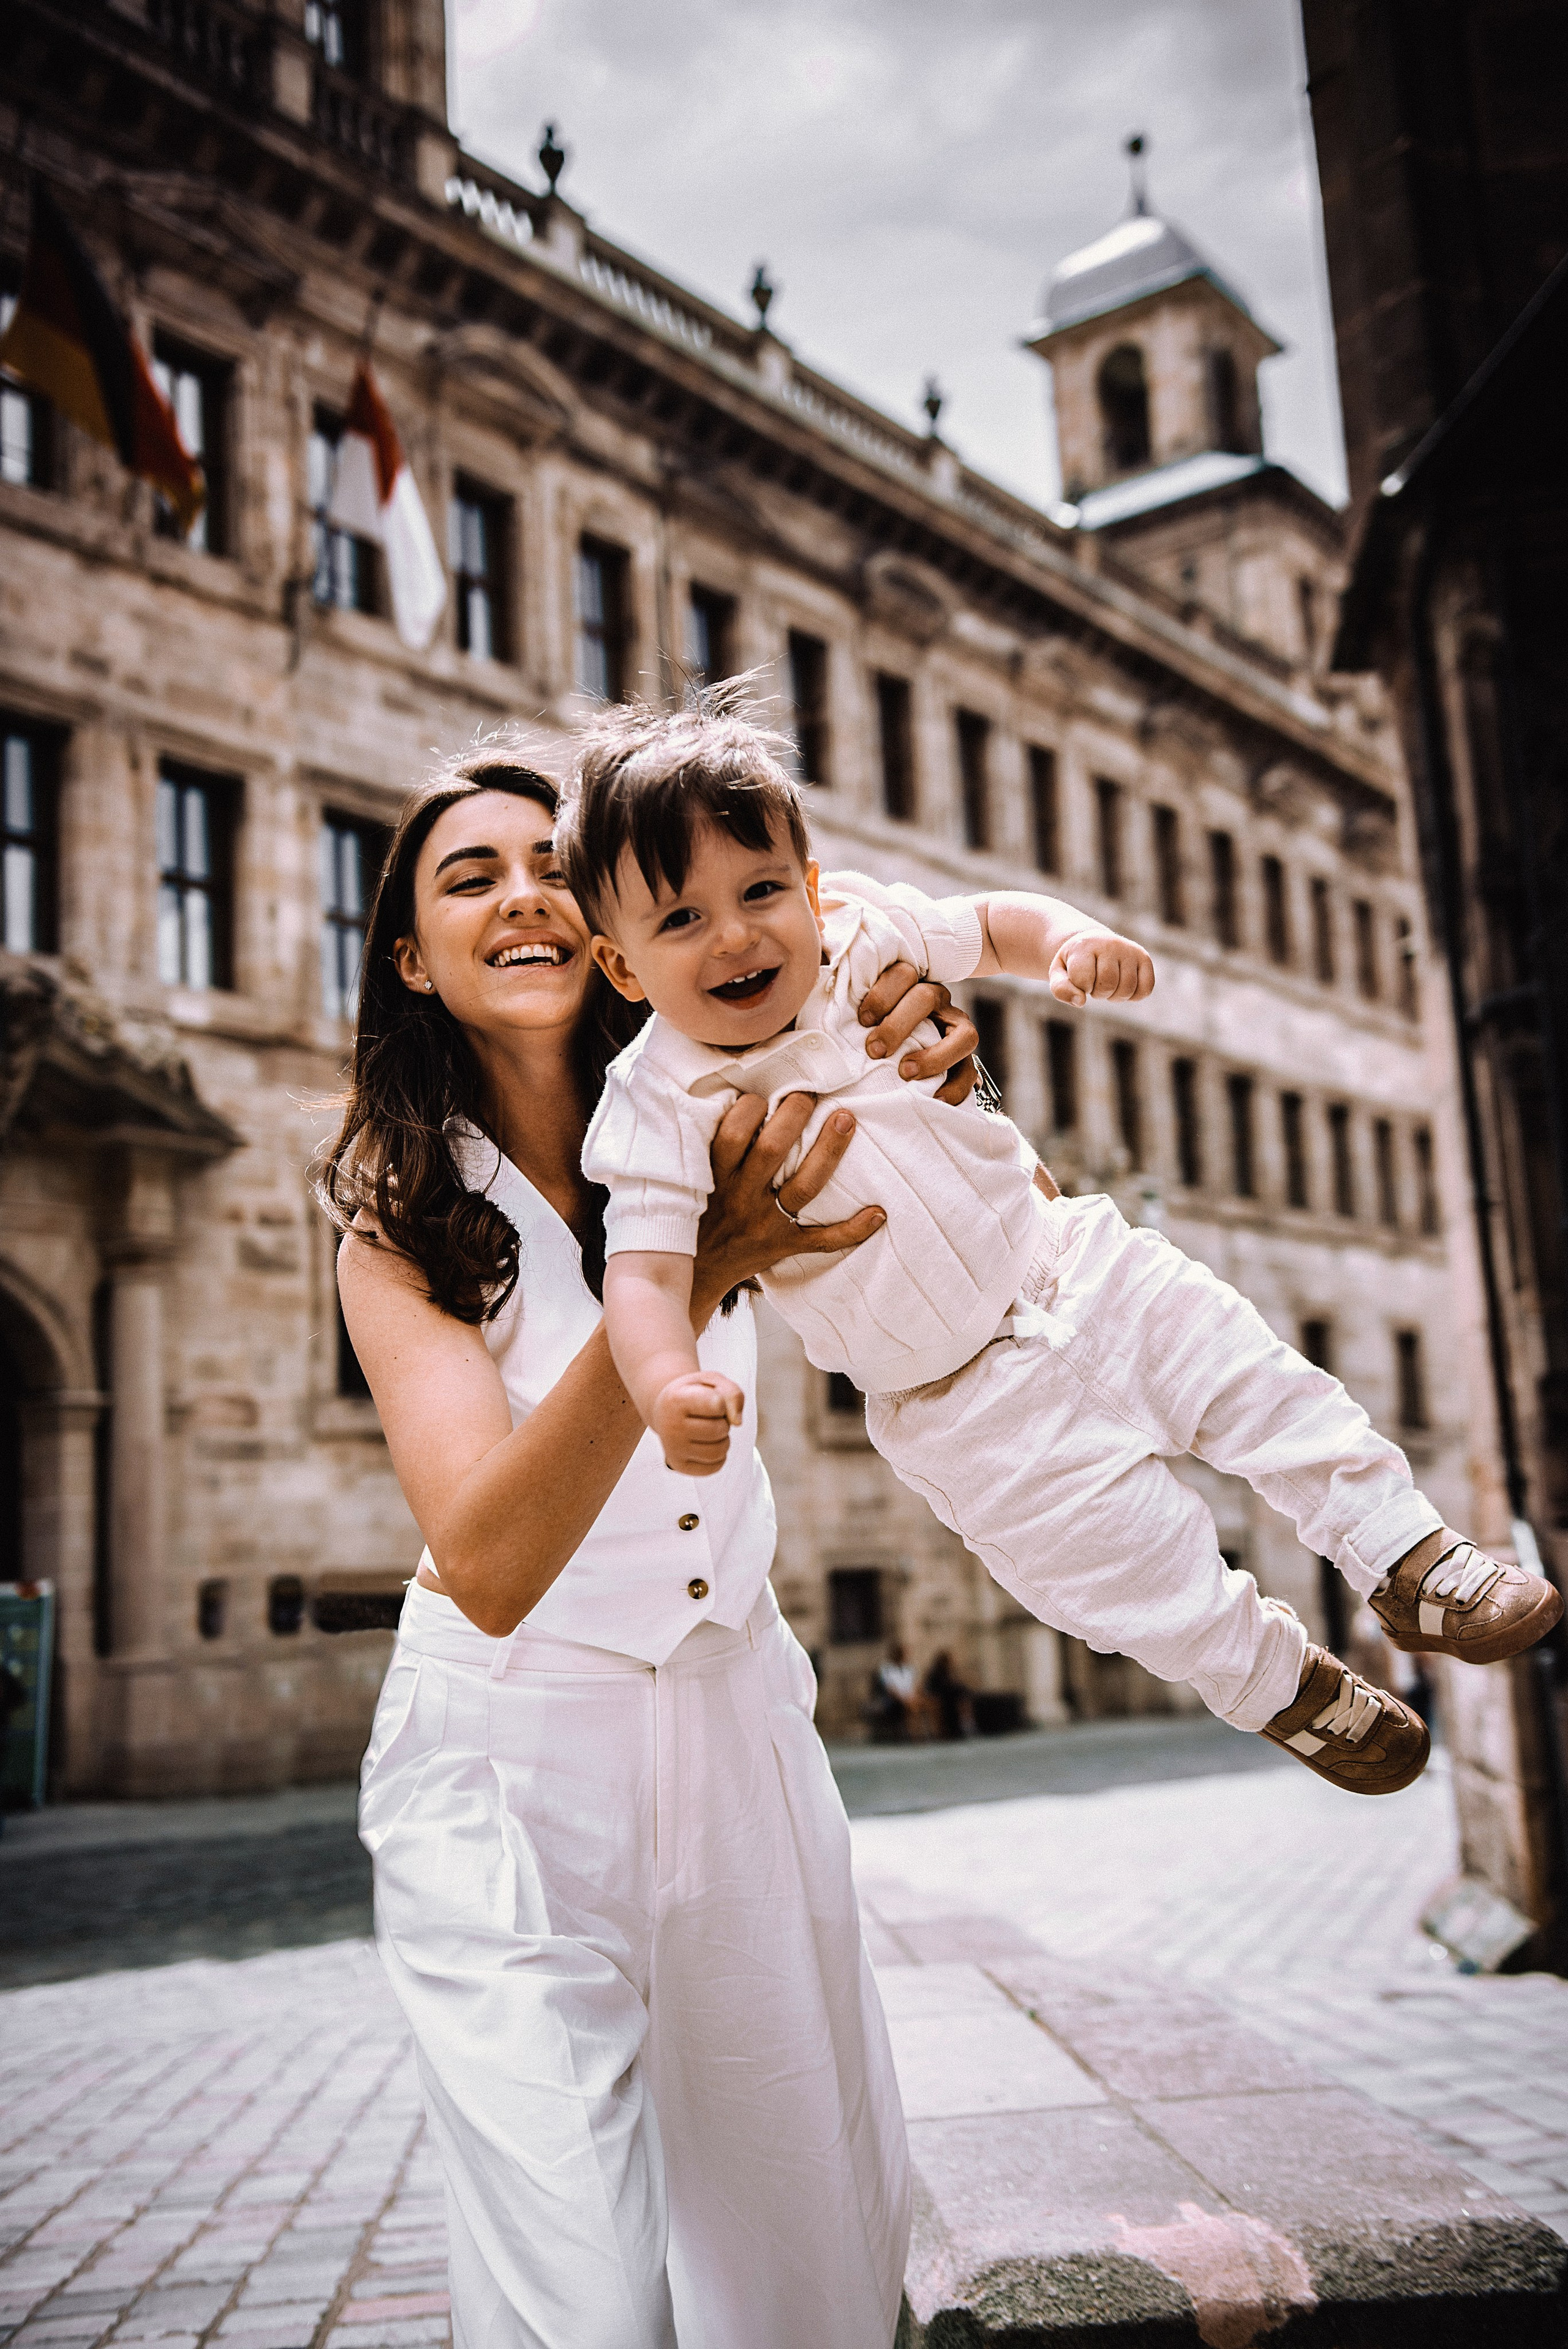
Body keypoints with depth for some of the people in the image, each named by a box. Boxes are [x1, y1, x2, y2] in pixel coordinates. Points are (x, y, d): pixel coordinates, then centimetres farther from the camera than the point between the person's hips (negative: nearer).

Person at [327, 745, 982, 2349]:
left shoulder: (696, 1140, -2)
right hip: (511, 1755, -3)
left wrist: (934, 1089, -28)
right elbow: (488, 1566, -24)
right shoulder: (400, 1212, -11)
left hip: (737, 1726, 4)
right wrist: (681, 1283, -38)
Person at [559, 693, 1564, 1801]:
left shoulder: (860, 930, -9)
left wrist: (1071, 938, -15)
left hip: (1072, 1264, 4)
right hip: (965, 1399, -3)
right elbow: (648, 1269, -25)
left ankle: (1406, 1555, 24)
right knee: (1137, 1564, -1)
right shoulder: (660, 1109, -19)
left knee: (1265, 1385, 4)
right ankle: (1279, 1681, 26)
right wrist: (670, 1385, -46)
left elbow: (991, 923, 8)